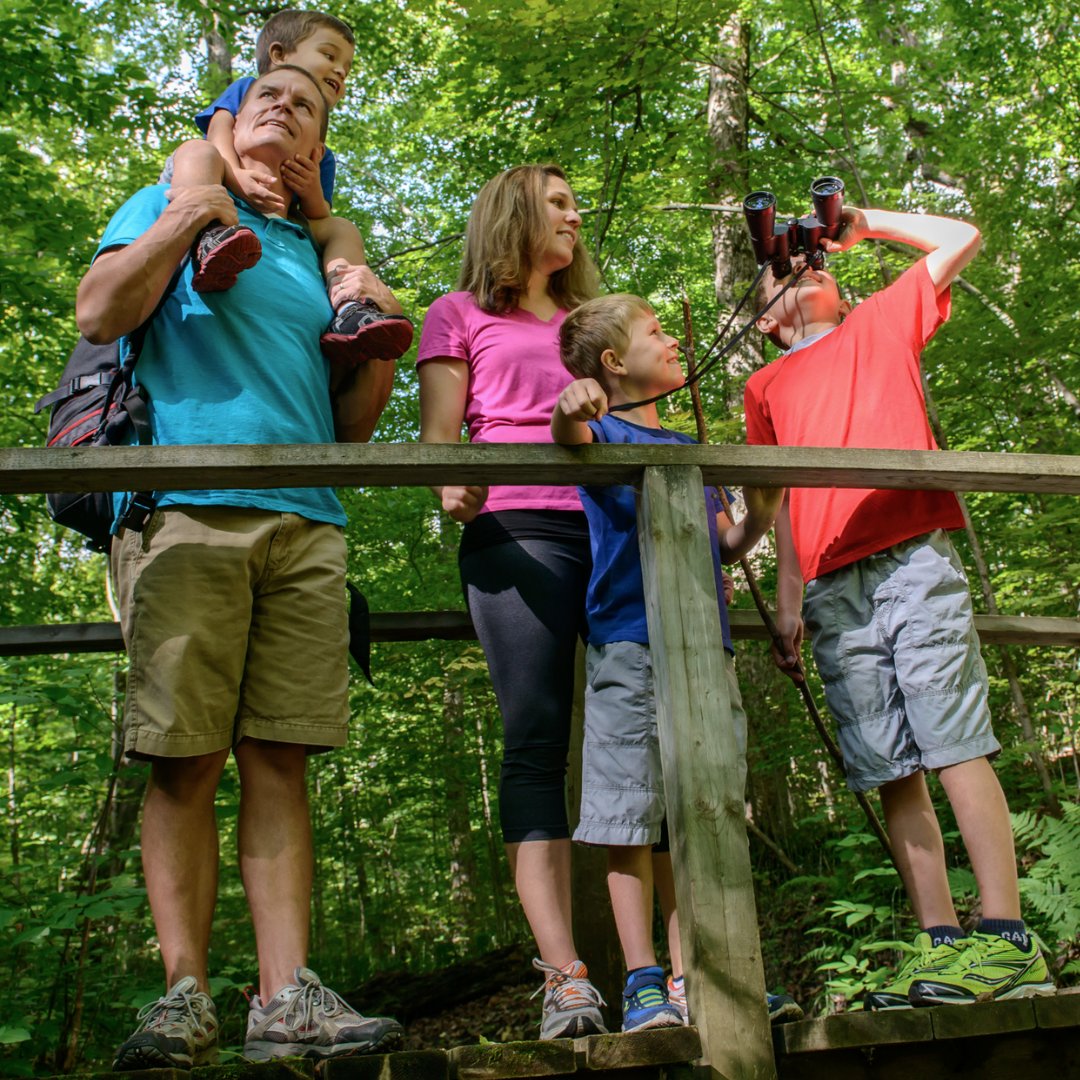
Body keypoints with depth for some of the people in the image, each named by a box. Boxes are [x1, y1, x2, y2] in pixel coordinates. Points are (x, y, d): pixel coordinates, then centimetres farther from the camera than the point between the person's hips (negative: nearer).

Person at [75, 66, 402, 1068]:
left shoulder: (317, 257, 27)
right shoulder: (168, 205, 18)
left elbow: (347, 423, 24)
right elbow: (98, 314, 0)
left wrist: (381, 348, 7)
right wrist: (185, 218, -6)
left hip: (307, 521, 3)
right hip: (187, 506, -3)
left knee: (278, 758, -2)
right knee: (186, 760, -6)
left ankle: (286, 996, -3)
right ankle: (185, 994, 1)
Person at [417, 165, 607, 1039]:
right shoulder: (461, 314, 19)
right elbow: (439, 433, 9)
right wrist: (451, 488, -13)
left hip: (619, 528, 4)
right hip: (517, 527, -4)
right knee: (537, 743, -11)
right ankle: (565, 976, -13)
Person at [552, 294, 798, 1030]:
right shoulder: (605, 431, 2)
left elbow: (724, 547, 24)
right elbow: (575, 442, -23)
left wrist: (759, 516, 4)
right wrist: (570, 413, -45)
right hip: (630, 644, -6)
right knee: (631, 817, -5)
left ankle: (691, 977, 15)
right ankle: (643, 981, 2)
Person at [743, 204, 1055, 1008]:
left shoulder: (882, 323, 20)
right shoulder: (766, 387, 23)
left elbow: (962, 238, 16)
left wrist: (863, 224, 20)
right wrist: (788, 601, 12)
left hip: (912, 558, -3)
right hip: (833, 588, 3)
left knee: (956, 744, -10)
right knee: (891, 770, 0)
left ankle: (1008, 941, -8)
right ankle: (940, 945, 3)